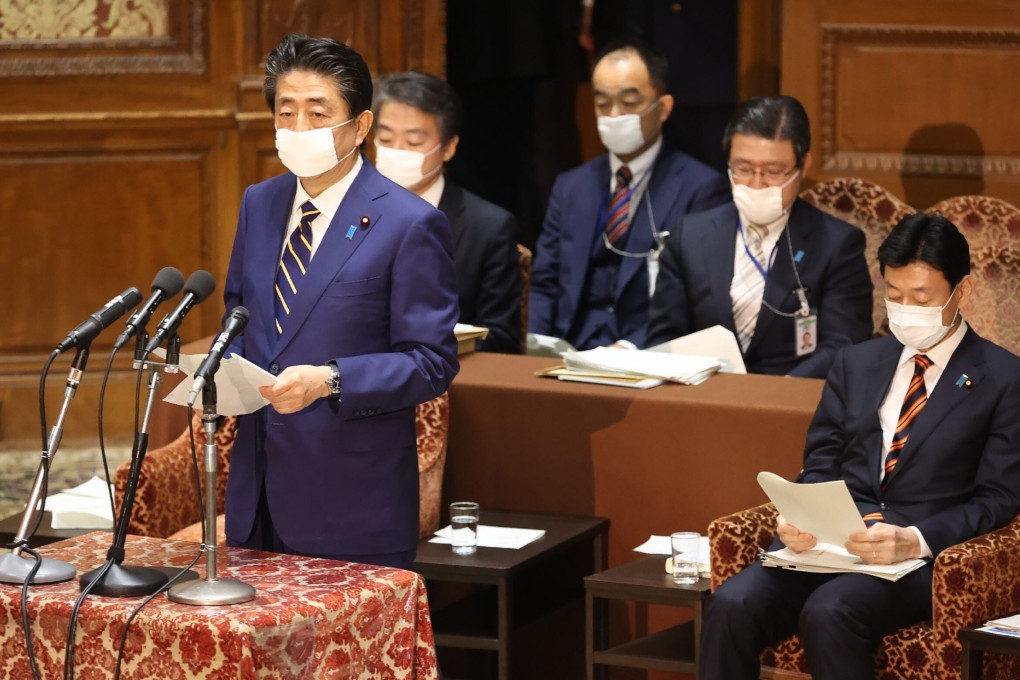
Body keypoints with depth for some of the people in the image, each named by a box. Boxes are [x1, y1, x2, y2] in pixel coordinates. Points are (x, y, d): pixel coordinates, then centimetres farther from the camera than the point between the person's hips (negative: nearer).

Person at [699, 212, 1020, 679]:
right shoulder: (856, 364, 20)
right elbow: (819, 465, 17)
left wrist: (915, 541, -20)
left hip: (922, 558, -4)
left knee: (828, 612, -35)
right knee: (731, 605, -25)